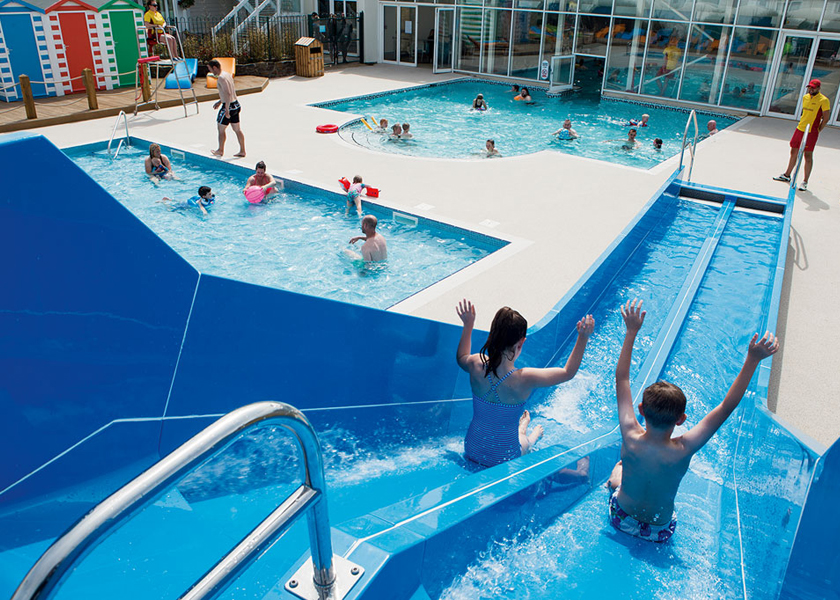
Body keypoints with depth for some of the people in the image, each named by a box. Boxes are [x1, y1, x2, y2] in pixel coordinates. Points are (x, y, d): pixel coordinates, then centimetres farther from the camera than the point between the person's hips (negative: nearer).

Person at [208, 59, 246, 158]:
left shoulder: (221, 78, -19)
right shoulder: (227, 74, 11)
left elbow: (228, 93, -27)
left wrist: (227, 110, -26)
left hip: (228, 106, -9)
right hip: (235, 104, 9)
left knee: (221, 129, 7)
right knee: (237, 129, 13)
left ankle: (220, 150, 19)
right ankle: (242, 151, 16)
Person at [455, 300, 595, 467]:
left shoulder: (477, 366, -21)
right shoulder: (524, 379, -31)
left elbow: (461, 357, 7)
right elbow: (568, 372, -14)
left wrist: (468, 324, 14)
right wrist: (583, 338, -14)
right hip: (503, 459, -2)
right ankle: (534, 436, 64)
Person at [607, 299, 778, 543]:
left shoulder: (630, 438, -32)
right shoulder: (683, 450, -35)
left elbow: (621, 379, -21)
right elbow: (727, 406, -28)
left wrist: (631, 331, -17)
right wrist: (752, 360, -26)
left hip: (620, 519, 0)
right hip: (659, 533, 0)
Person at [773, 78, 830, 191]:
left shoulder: (823, 100, -10)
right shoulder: (805, 97, 10)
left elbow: (825, 119, -8)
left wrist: (816, 131, -7)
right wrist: (802, 124, 14)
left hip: (811, 132, -6)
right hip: (799, 129, 7)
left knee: (808, 156, -4)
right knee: (793, 152, 14)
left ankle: (805, 182, 1)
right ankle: (787, 175, 29)